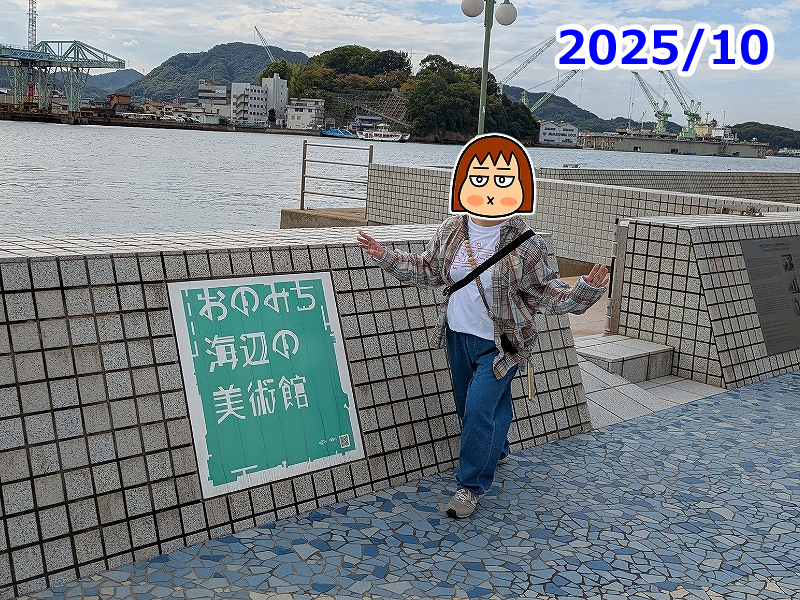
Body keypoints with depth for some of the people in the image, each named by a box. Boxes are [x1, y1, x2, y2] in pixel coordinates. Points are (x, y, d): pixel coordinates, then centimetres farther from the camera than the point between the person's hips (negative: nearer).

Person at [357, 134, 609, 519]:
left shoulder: (525, 244, -15)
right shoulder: (452, 230, -3)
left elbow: (546, 293, -10)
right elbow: (429, 270, 10)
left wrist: (585, 291, -25)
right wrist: (386, 257, 4)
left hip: (500, 343, -5)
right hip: (458, 336, 5)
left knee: (479, 408, -13)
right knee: (470, 408, 20)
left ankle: (471, 485, 6)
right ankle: (496, 451, 50)